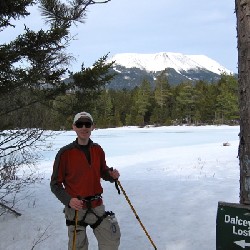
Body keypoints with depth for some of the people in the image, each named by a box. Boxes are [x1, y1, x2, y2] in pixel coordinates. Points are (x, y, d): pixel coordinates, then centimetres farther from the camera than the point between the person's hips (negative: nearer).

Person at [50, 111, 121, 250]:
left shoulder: (98, 150, 1)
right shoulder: (65, 153, -11)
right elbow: (55, 184, -5)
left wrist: (112, 175, -8)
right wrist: (68, 200, -20)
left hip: (96, 206, 4)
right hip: (75, 207, -3)